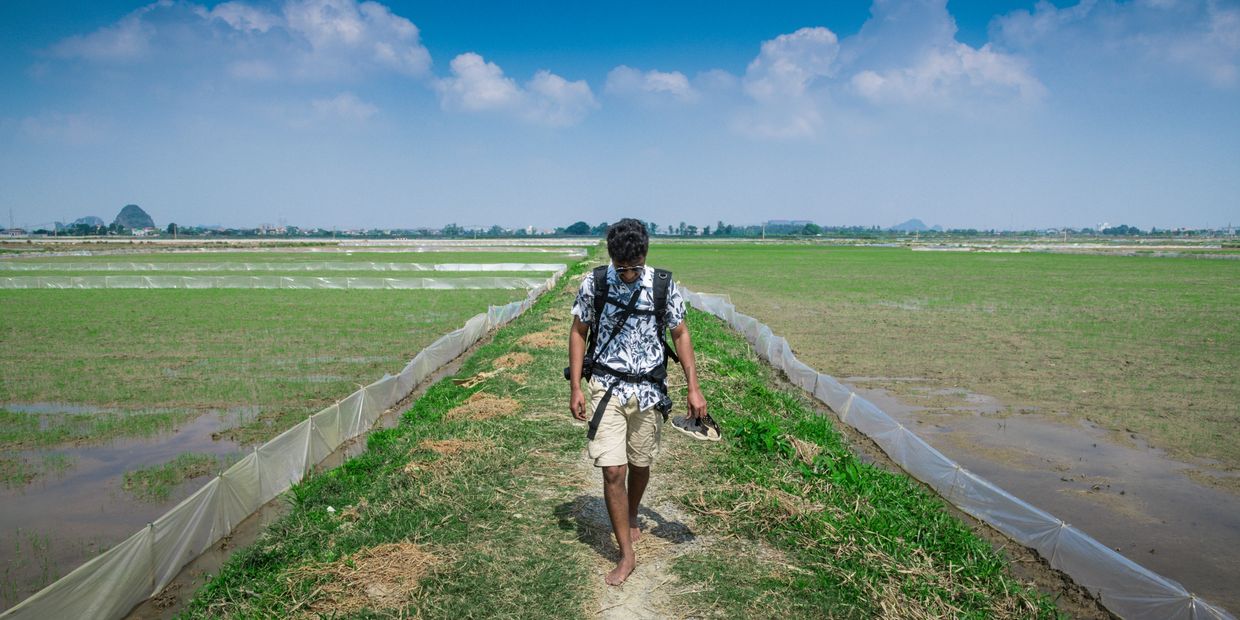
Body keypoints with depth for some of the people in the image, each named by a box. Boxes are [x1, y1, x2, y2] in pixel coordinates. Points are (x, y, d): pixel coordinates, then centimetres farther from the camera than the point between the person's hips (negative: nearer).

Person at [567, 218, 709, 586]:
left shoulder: (664, 286, -7)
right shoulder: (593, 285, -8)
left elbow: (680, 334, 2)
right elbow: (578, 333, 2)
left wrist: (694, 388, -3)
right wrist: (575, 388, -3)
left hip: (649, 389, 1)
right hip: (607, 389, -1)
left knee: (640, 465, 15)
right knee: (613, 471, -7)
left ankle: (631, 517, 45)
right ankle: (627, 555, 4)